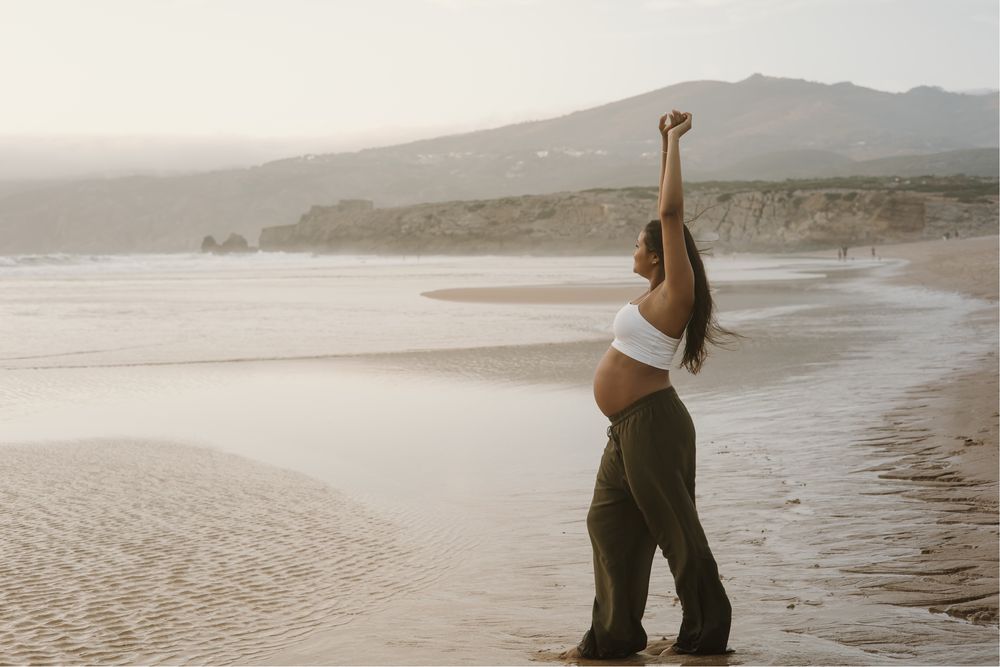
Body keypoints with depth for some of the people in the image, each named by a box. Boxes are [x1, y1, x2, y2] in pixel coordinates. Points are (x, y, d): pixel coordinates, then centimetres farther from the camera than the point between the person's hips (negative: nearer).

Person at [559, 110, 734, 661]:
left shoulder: (676, 293, -14)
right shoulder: (660, 292, 9)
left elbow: (671, 213, -21)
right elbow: (668, 213, 15)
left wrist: (674, 141, -15)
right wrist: (666, 144, 15)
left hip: (652, 423, -10)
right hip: (628, 428, 10)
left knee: (675, 527, 0)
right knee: (609, 523, 12)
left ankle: (707, 630, 13)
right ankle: (613, 636, 20)